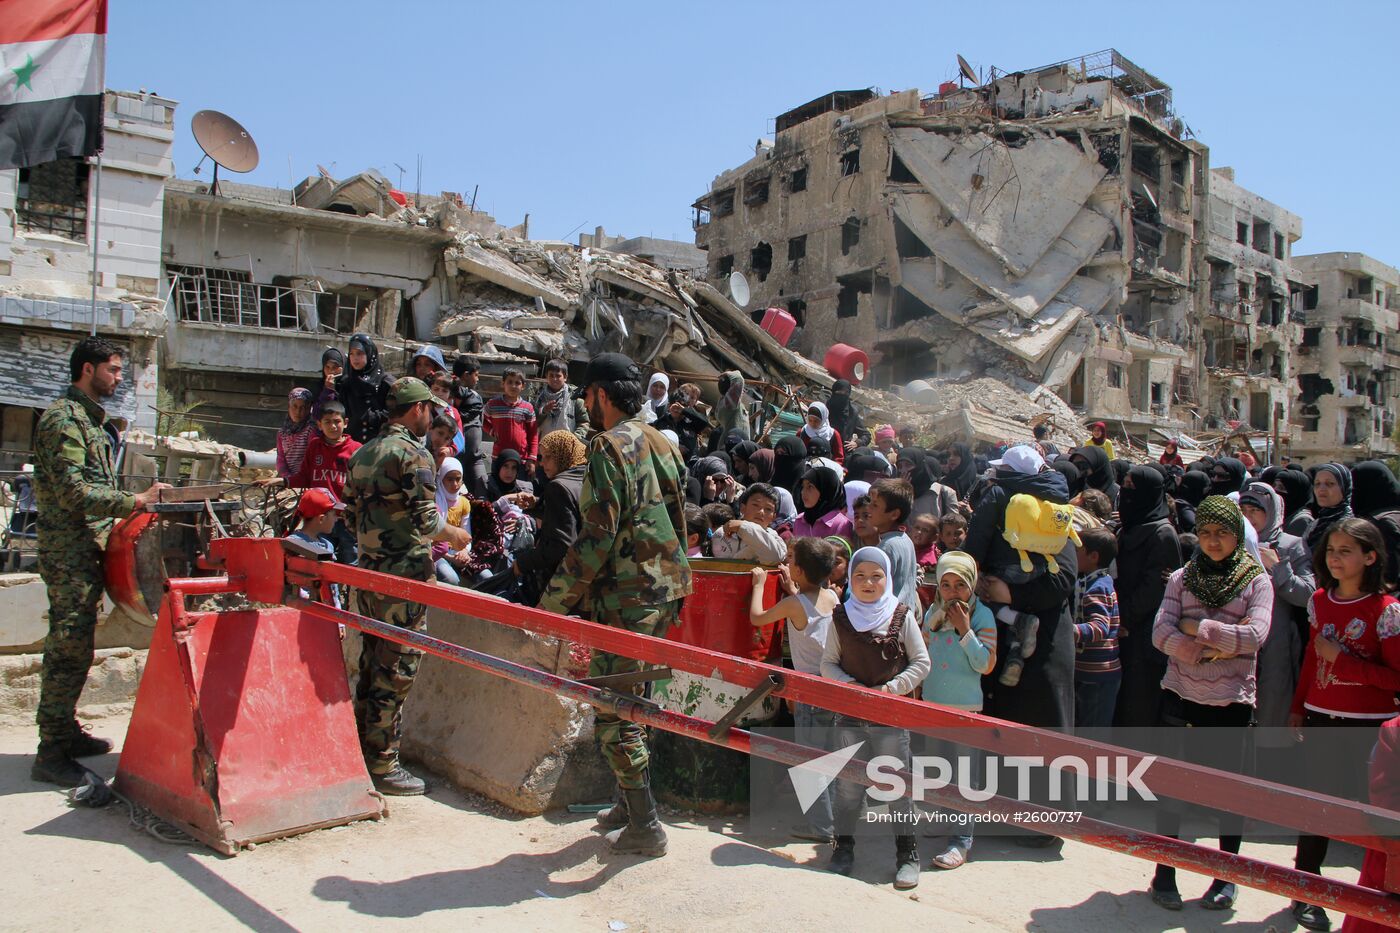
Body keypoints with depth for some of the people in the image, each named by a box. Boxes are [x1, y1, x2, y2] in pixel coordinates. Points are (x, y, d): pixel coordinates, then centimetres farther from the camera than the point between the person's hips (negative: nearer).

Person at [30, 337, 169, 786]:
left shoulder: (92, 420, 19)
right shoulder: (64, 418, -12)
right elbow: (73, 492, -21)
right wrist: (136, 501, -22)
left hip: (88, 546, 10)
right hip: (69, 550, -10)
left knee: (73, 646, 15)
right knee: (69, 647, -8)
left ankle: (65, 732, 25)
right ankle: (51, 753, -3)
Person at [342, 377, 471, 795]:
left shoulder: (362, 454, 13)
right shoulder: (413, 454, -13)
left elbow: (351, 516, 16)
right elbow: (426, 519, -18)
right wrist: (455, 535, 0)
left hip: (368, 570, 9)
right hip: (404, 576, -8)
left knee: (372, 663, 17)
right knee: (396, 670, -1)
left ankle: (361, 752, 27)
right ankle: (383, 765, 6)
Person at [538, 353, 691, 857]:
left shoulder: (611, 446, -14)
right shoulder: (660, 442, 14)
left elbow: (598, 536, -20)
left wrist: (557, 597, -13)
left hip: (629, 597, -9)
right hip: (665, 588, 9)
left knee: (612, 708, -2)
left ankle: (644, 826, 4)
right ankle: (632, 801, 30)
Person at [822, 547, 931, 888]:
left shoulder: (902, 616, -3)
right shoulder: (840, 617, 2)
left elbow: (921, 663, 1)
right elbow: (828, 664, 6)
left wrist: (891, 688, -10)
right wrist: (850, 686, -10)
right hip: (849, 713, 2)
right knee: (847, 784, 9)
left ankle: (907, 853, 15)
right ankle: (844, 845, 24)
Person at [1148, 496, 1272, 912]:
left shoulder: (1257, 581, 0)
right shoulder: (1182, 578, 4)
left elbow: (1254, 635, -15)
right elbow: (1161, 633, -7)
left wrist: (1198, 628, -12)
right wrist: (1212, 650, -17)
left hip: (1232, 701, -1)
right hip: (1180, 695, 1)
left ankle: (1227, 876, 24)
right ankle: (1165, 872, 18)